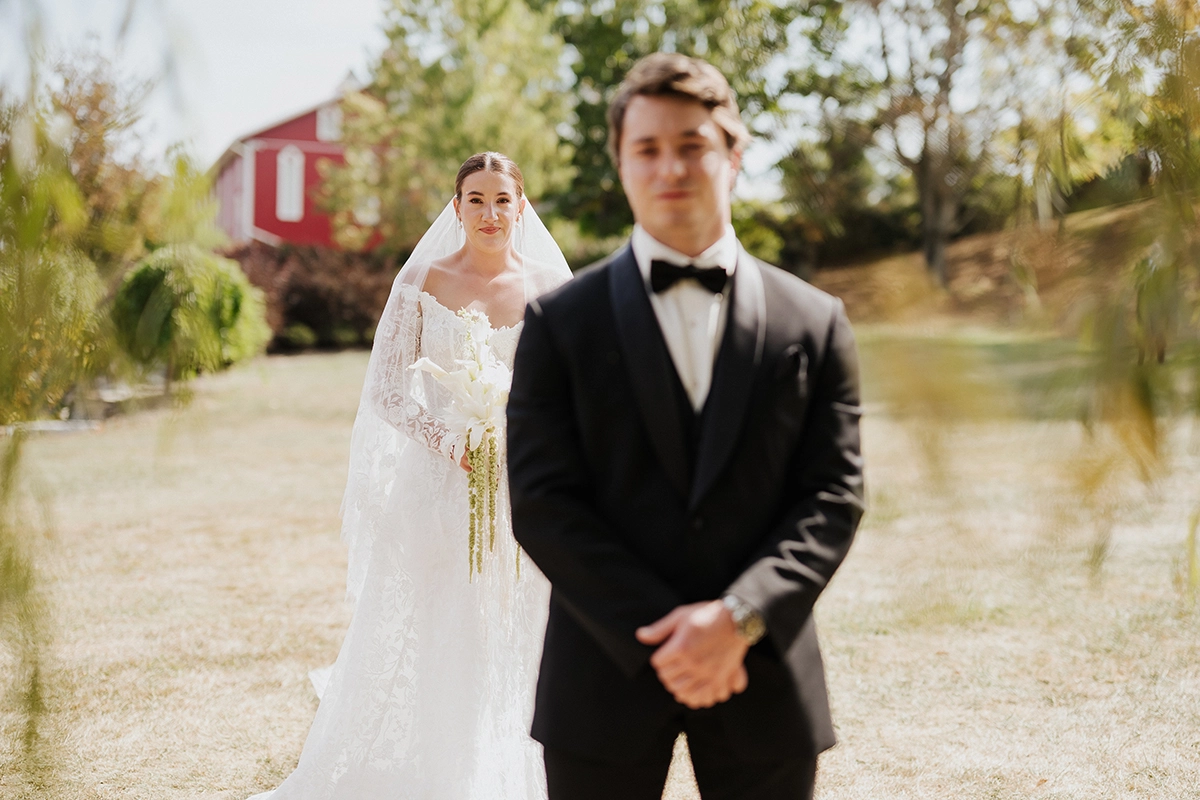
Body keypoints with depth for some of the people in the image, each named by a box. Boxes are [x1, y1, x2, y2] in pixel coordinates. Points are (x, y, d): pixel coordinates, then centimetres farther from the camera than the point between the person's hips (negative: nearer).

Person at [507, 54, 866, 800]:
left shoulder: (814, 322, 5)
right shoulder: (559, 322, 1)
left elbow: (835, 494, 0)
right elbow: (541, 502, -5)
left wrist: (738, 618, -15)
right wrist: (661, 636, -14)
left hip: (762, 675, 1)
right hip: (606, 676, -1)